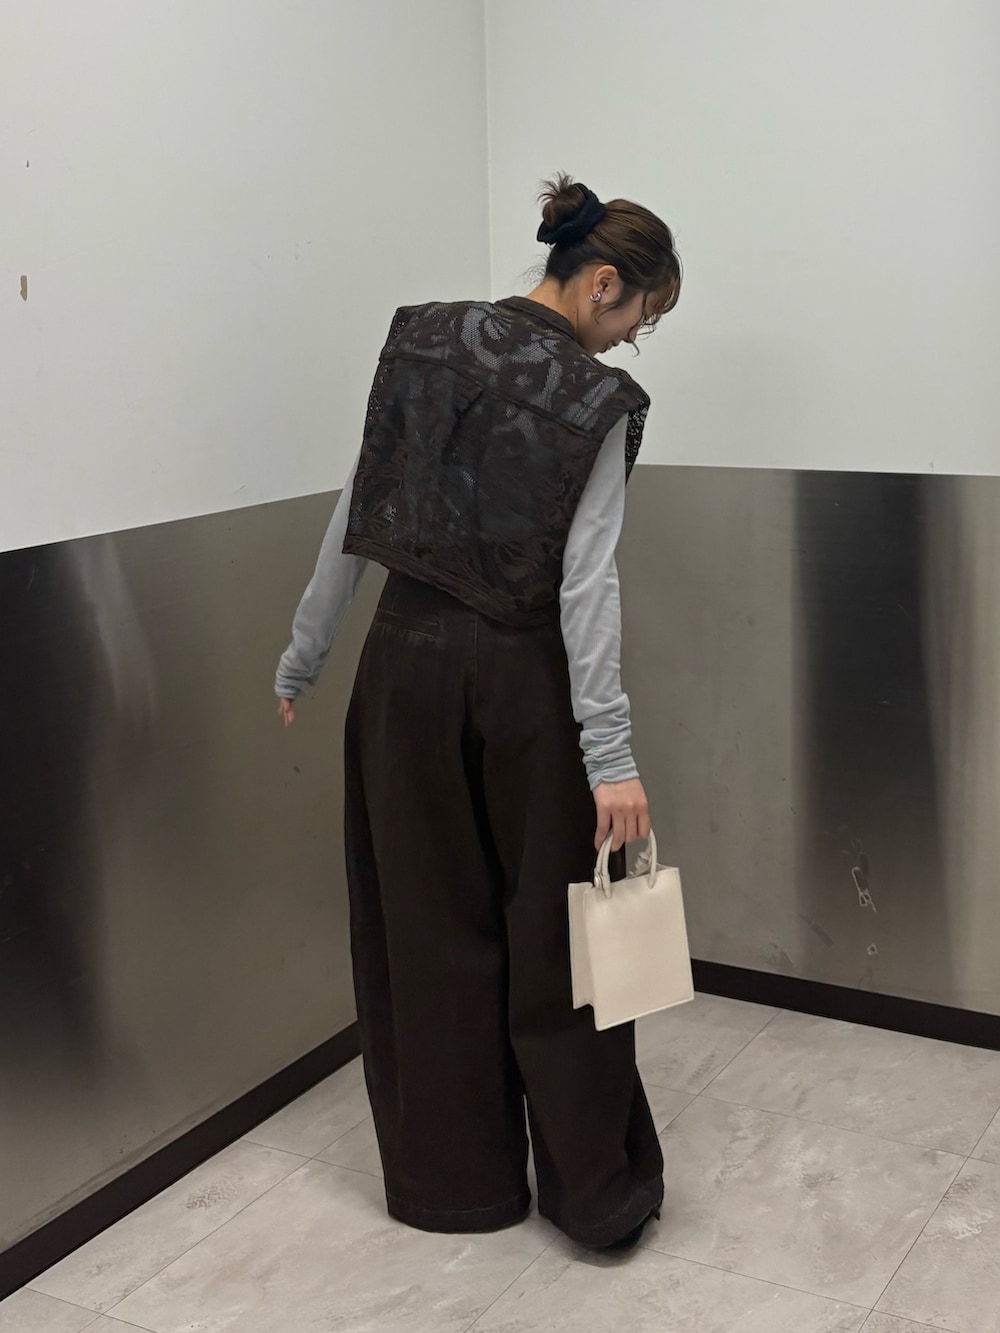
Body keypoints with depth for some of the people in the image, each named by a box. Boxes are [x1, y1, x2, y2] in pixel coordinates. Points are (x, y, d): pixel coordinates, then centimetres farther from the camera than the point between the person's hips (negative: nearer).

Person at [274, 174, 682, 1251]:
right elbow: (585, 584, -17)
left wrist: (302, 659, 11)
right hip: (523, 678, -3)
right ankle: (596, 1194, 20)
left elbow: (356, 514, 3)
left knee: (429, 923, 13)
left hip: (407, 662, 4)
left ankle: (456, 1180, 27)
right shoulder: (598, 402, -11)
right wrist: (610, 755, -16)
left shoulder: (422, 340, 1)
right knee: (552, 929, 9)